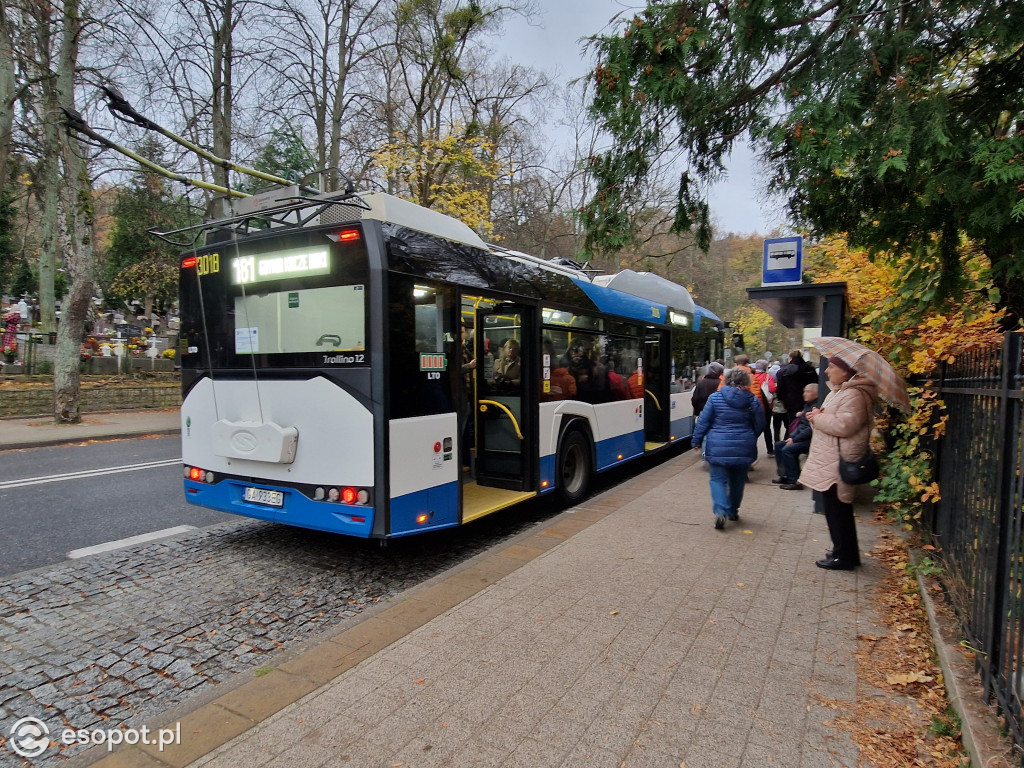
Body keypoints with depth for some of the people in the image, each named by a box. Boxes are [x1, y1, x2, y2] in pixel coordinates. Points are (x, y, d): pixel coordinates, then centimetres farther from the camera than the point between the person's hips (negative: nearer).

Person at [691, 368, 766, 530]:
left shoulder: (715, 397, -5)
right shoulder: (752, 400, 1)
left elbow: (703, 421, -4)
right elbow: (760, 425, 7)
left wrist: (697, 441, 5)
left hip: (718, 447, -2)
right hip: (743, 448, 2)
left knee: (718, 479, 2)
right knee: (738, 480, 17)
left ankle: (720, 511, -16)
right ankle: (733, 511, 29)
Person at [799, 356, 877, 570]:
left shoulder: (853, 395, -17)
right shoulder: (837, 391, 17)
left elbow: (844, 425, -27)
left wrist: (818, 418, -13)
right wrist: (818, 416, 3)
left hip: (838, 464, -11)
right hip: (828, 462, 11)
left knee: (838, 511, -2)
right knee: (835, 510, 18)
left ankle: (844, 557, 8)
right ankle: (842, 551, 30)